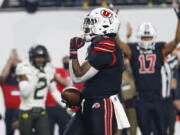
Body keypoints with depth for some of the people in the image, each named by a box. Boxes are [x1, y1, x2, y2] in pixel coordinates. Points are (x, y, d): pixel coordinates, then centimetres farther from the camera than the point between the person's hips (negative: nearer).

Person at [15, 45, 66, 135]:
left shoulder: (49, 69, 3)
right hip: (27, 110, -4)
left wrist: (65, 105, 2)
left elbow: (54, 91, 12)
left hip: (41, 111, 4)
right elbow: (24, 92, -20)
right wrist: (35, 78, -27)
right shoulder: (24, 68, -12)